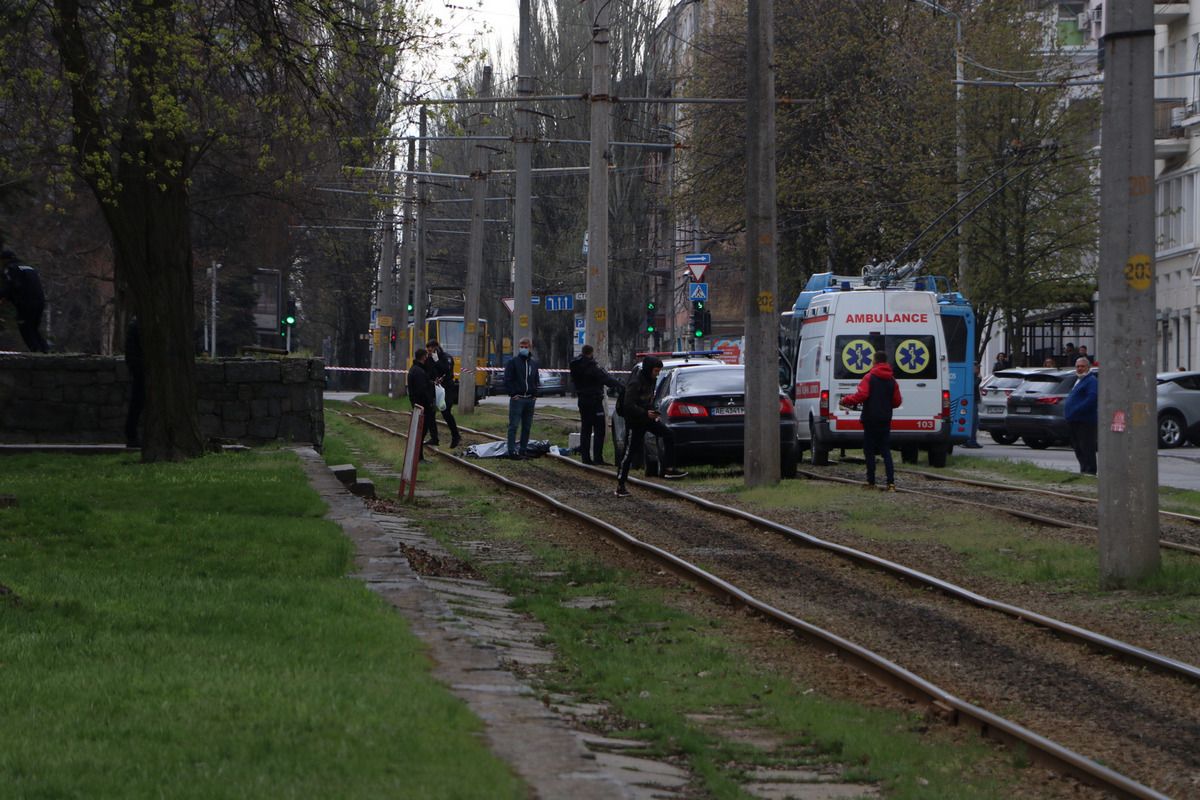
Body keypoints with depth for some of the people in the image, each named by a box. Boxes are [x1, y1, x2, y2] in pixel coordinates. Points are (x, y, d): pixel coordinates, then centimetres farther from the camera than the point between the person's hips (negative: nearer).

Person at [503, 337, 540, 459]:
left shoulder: (534, 362, 14)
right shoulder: (513, 361, -2)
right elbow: (507, 379, -5)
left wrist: (535, 394, 11)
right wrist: (513, 394, -13)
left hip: (530, 399, 6)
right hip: (517, 398, -6)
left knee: (527, 426, 9)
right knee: (513, 426, -6)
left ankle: (523, 450, 15)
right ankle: (512, 451, -7)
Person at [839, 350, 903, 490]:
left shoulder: (869, 377, -8)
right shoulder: (892, 381, 8)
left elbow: (861, 395, -19)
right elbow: (897, 402, 11)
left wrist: (845, 400, -4)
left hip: (871, 419, -4)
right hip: (885, 420, 4)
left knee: (869, 451, 4)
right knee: (886, 452, 5)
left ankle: (871, 482, 4)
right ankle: (891, 483, -7)